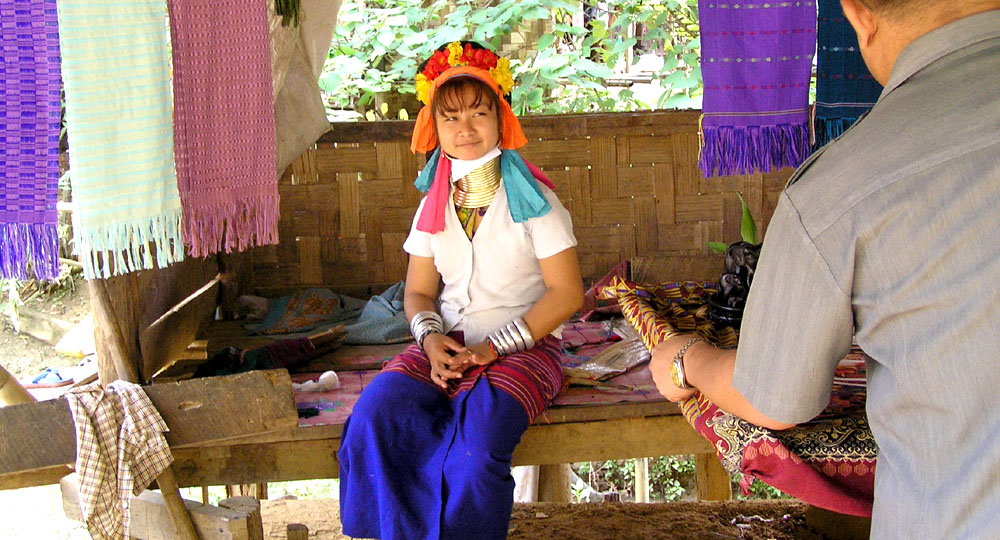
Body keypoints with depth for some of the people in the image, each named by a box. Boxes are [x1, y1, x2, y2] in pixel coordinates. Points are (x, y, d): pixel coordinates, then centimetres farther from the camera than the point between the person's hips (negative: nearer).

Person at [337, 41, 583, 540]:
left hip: (522, 346, -4)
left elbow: (567, 293, -6)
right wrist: (432, 339, -9)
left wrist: (493, 348, -14)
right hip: (447, 345, 4)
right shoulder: (434, 204, 12)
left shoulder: (531, 199, -2)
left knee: (477, 438, -34)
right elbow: (418, 293, 15)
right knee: (375, 413, -25)